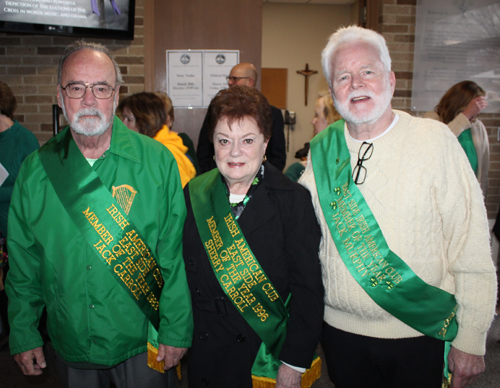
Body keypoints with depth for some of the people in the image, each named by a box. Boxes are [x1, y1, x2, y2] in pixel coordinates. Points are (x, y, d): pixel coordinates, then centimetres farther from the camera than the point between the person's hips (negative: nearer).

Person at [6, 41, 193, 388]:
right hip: (70, 344, 3)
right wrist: (23, 334, 4)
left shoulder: (158, 161, -11)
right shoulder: (36, 169, -4)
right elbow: (23, 260, 4)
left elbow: (176, 255, -10)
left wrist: (176, 331, -10)